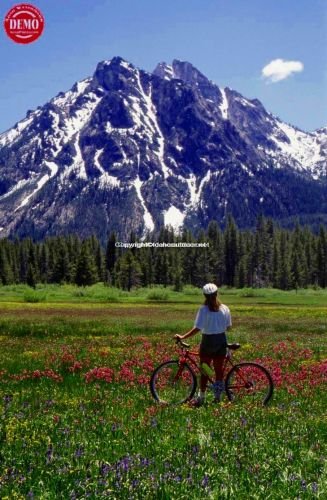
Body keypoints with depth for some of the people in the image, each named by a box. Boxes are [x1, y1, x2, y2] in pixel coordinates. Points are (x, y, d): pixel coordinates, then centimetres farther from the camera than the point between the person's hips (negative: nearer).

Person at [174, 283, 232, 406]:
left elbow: (197, 328, -20)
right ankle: (218, 393, 19)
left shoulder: (204, 309, -13)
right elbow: (228, 326, 4)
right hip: (221, 341, 3)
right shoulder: (225, 308, -2)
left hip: (208, 342, -3)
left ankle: (201, 397, 10)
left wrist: (182, 337, -17)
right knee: (219, 368, 15)